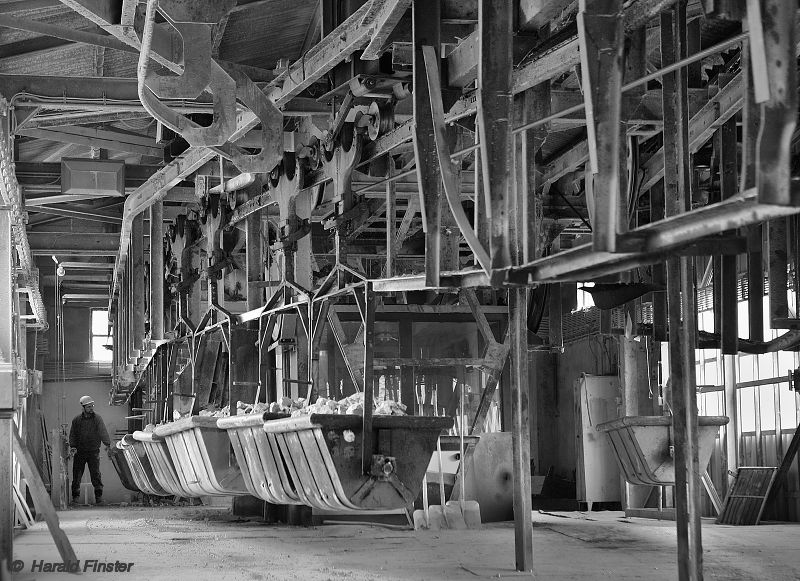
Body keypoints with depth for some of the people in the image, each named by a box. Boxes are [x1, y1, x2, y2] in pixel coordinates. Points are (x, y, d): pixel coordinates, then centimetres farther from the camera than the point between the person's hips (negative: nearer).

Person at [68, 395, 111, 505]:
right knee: (77, 474, 3)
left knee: (96, 474, -4)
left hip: (93, 451, -1)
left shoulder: (97, 419, 1)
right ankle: (75, 496, 12)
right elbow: (72, 434, 5)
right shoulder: (77, 420, 5)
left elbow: (103, 432, -10)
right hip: (79, 451, 1)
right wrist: (73, 446, -10)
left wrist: (107, 444, -24)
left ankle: (99, 496, 3)